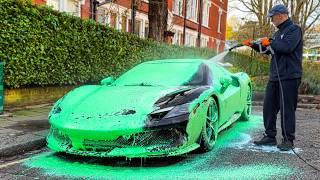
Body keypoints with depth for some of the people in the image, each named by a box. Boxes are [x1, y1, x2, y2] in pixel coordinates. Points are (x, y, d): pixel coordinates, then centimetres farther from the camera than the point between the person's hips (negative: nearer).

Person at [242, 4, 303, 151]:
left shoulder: (294, 29, -6)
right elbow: (269, 50, 29)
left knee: (287, 109, -4)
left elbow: (287, 47, -22)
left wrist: (270, 42, -11)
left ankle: (288, 140, 5)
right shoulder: (278, 33, 20)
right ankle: (270, 136, 18)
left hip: (289, 77, -9)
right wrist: (254, 45, 20)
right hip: (275, 77, 9)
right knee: (269, 107, 9)